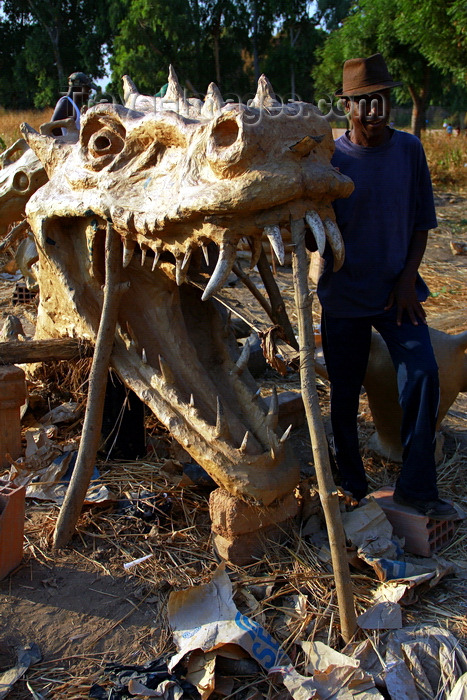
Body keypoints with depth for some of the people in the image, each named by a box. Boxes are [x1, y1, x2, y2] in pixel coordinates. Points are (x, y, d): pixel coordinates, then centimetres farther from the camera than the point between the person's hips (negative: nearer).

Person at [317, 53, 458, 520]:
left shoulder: (409, 149, 1)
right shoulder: (329, 157, -5)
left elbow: (421, 220, 6)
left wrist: (408, 278, -5)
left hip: (396, 289, 1)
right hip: (344, 293, -1)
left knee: (422, 373, -14)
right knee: (344, 392, 7)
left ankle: (416, 488, 1)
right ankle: (351, 487, 27)